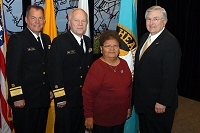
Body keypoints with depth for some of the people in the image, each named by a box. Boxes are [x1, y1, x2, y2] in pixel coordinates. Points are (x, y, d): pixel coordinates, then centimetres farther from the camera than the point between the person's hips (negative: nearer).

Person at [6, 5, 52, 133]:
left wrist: (51, 89, 12)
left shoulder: (47, 39, 10)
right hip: (25, 99, -6)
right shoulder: (17, 39, -11)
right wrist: (17, 97, -19)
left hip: (44, 98, 7)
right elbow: (12, 70, -16)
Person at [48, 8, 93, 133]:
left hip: (84, 98, 6)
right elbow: (55, 72, -16)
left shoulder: (88, 41, 9)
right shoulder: (59, 42, -12)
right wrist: (59, 98, -19)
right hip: (66, 99, -6)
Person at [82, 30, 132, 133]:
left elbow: (129, 87, 14)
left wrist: (129, 107, 16)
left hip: (120, 116, 6)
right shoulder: (97, 67, -15)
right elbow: (88, 93, -15)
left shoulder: (123, 64, 5)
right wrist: (88, 116, -13)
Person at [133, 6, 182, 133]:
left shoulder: (171, 42, -19)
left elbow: (171, 76, -22)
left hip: (159, 103, -8)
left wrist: (163, 102, -21)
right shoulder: (145, 37, 8)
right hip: (142, 99, 8)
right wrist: (137, 91, 13)